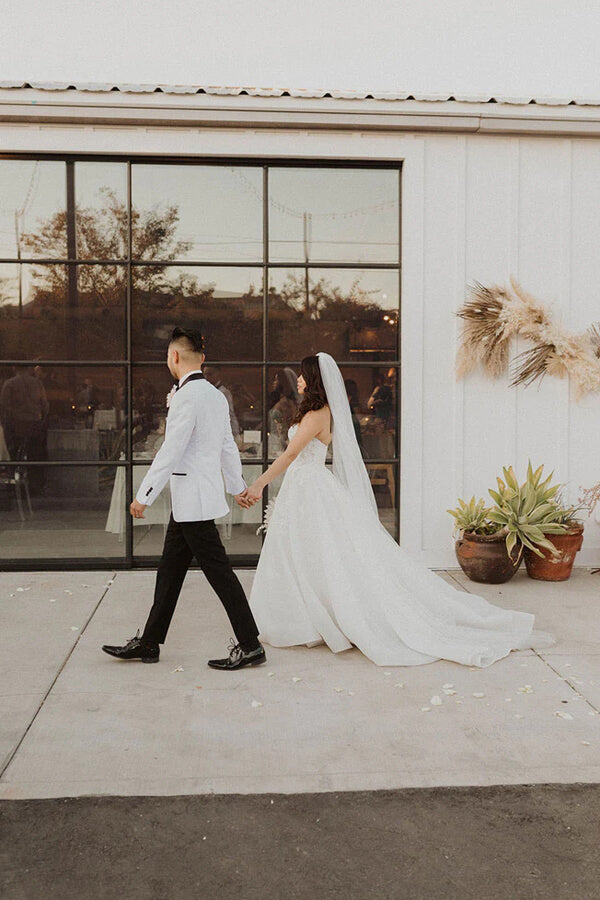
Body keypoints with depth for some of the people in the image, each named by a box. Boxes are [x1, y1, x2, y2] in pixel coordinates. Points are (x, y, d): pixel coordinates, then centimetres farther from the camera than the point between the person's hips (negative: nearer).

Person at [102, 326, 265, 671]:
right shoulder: (216, 395, 12)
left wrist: (144, 496, -17)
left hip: (194, 498, -10)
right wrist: (237, 486, 32)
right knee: (170, 570, 14)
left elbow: (171, 451, -21)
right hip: (190, 500, 10)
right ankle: (149, 642, 24)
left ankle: (250, 646, 5)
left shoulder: (188, 395, -17)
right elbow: (228, 447, 20)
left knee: (218, 571, -3)